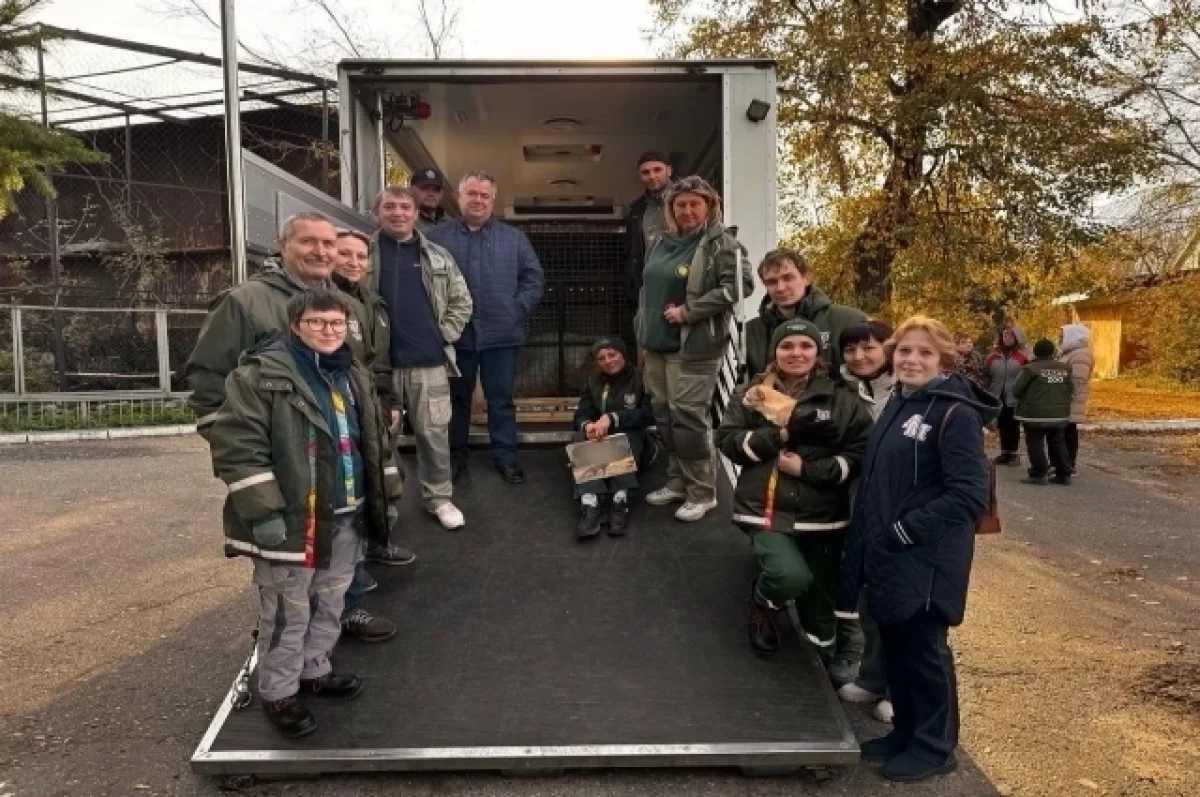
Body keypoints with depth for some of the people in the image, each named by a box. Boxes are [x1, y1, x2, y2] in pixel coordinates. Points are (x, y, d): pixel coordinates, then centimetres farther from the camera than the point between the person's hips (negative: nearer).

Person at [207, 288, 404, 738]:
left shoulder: (355, 377, 10)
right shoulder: (261, 374, -13)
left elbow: (376, 441, 18)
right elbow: (236, 445, -18)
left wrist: (388, 496, 16)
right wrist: (263, 511, -21)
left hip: (345, 518, 7)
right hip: (290, 522, -7)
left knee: (329, 604, 20)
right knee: (287, 613, 6)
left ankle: (314, 670, 40)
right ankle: (278, 692, 25)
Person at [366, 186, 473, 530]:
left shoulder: (438, 257, 8)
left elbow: (461, 302, 10)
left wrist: (444, 335, 0)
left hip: (429, 362, 1)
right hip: (379, 362, -1)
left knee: (434, 433, 6)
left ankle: (439, 497, 20)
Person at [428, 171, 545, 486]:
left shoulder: (514, 238, 8)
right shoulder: (437, 236, 3)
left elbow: (534, 278, 6)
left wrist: (518, 309, -4)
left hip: (501, 335, 1)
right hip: (456, 335, 0)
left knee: (501, 400, 8)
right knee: (457, 399, 11)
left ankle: (505, 456, 19)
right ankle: (455, 457, 23)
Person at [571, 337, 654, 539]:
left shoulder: (641, 379, 1)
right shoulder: (593, 383, 15)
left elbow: (649, 414, -15)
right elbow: (581, 414, 1)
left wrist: (612, 419, -29)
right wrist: (587, 425, -25)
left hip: (630, 436, -3)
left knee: (625, 435, -35)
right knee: (583, 436, -30)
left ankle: (620, 503, -51)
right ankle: (589, 504, -50)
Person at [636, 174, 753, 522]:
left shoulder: (721, 242, -8)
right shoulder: (663, 242, 15)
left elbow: (739, 284, -20)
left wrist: (688, 311, -20)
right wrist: (642, 327, 15)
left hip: (694, 346, -8)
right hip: (656, 343, 8)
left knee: (688, 417, -7)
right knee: (664, 414, 12)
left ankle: (703, 492, 6)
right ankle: (677, 481, 27)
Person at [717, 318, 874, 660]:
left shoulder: (841, 398, -1)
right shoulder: (752, 393, 2)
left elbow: (859, 454, -4)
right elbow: (728, 440, -4)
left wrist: (808, 468, -17)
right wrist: (783, 434, -15)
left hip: (822, 515, 2)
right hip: (767, 509, -1)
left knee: (820, 603, 10)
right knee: (792, 576, -25)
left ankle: (824, 668, 41)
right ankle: (762, 602, 11)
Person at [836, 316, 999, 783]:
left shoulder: (955, 413, -16)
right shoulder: (897, 404, 9)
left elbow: (971, 495, -22)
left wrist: (907, 528, -20)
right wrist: (872, 540, 12)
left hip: (926, 560, -8)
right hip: (888, 555, 8)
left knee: (924, 650, 7)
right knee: (895, 647, 18)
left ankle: (935, 747, 26)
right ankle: (905, 732, 36)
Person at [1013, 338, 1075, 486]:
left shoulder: (1031, 369, -12)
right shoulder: (1065, 369, 6)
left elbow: (1016, 390, -8)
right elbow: (1071, 390, 14)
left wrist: (1027, 398, 12)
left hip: (1035, 414, -6)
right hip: (1059, 414, 6)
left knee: (1036, 445, 2)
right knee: (1058, 444, 15)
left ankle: (1039, 474, 1)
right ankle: (1064, 474, 18)